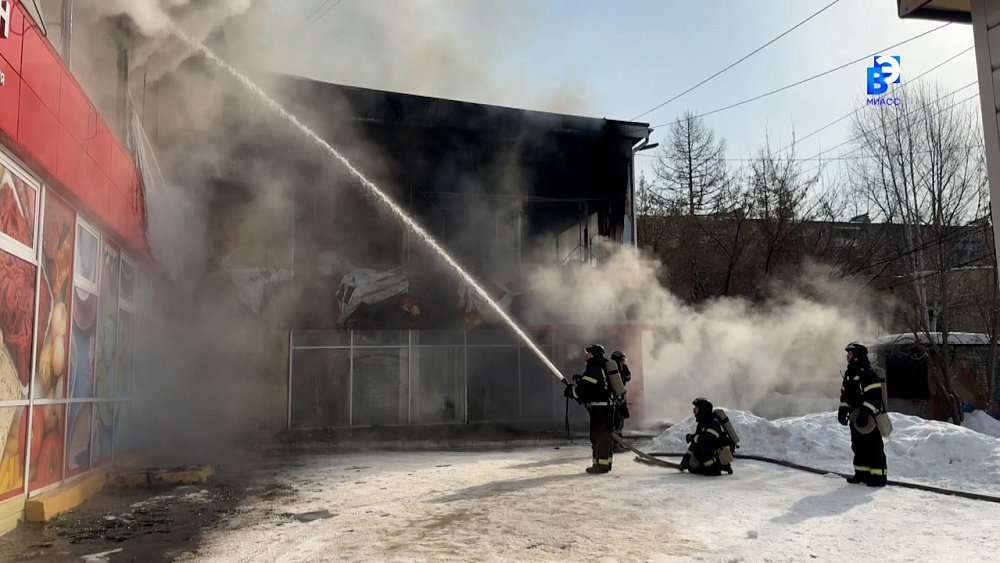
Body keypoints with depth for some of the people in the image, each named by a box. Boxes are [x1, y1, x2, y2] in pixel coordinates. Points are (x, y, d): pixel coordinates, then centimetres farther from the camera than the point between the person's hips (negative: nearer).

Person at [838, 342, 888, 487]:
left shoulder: (868, 374, -16)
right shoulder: (849, 374, 13)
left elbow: (873, 397, -22)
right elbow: (845, 394, 20)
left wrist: (865, 413, -27)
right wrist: (843, 411, 13)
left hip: (869, 419, -9)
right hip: (855, 417, 9)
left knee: (874, 448, -5)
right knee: (858, 447, 14)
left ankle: (878, 476, -1)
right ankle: (862, 473, 23)